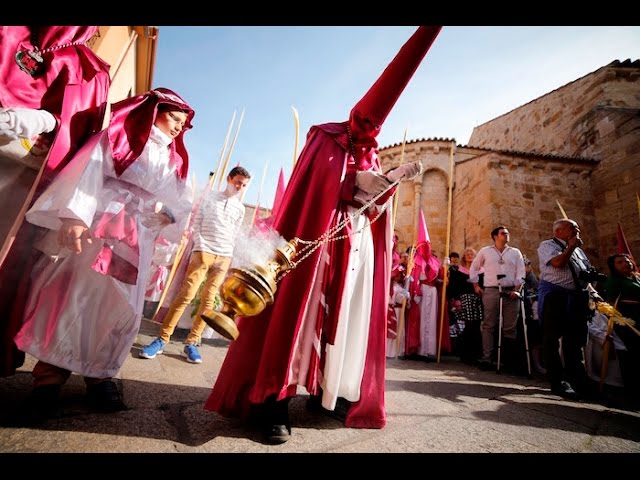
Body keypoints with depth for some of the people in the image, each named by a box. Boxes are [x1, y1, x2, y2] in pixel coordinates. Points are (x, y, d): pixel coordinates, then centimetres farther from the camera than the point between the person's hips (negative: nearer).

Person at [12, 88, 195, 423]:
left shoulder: (174, 160, 19)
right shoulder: (120, 136, 5)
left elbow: (180, 201, 13)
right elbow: (89, 173, -7)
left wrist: (170, 214, -9)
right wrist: (74, 217, -20)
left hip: (137, 243, 4)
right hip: (98, 229, -4)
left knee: (122, 307, 4)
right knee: (73, 298, -3)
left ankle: (99, 377, 17)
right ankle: (49, 379, 13)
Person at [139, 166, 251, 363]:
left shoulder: (240, 208, 14)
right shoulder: (211, 196, 8)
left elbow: (234, 235, 13)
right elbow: (196, 223, 5)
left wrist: (227, 254, 2)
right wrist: (199, 246, -6)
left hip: (224, 257, 3)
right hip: (204, 252, -2)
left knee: (208, 299, 2)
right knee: (186, 294, -8)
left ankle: (191, 343, 10)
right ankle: (162, 340, 3)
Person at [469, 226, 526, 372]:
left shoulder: (515, 252, 14)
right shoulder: (485, 251, 10)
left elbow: (521, 272, 7)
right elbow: (474, 268, 16)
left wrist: (517, 289, -5)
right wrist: (476, 285, 8)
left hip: (511, 291, 2)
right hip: (490, 291, -2)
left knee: (510, 327, 4)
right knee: (488, 326, -2)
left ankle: (509, 360, 13)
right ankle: (487, 359, 1)